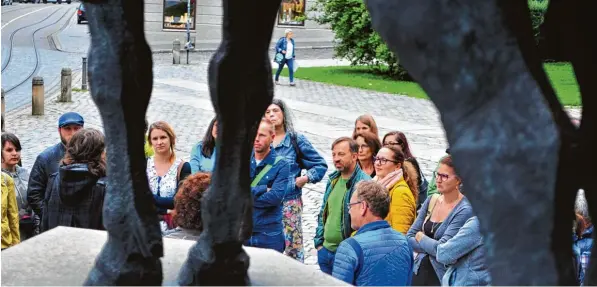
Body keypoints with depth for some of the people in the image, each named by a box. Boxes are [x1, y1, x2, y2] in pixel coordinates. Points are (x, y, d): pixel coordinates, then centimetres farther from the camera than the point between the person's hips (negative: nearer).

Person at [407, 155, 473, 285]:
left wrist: (420, 238, -4)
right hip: (419, 271, 5)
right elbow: (409, 238, 3)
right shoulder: (431, 200, 3)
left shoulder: (464, 211, -15)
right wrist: (432, 247, -13)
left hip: (443, 276, -5)